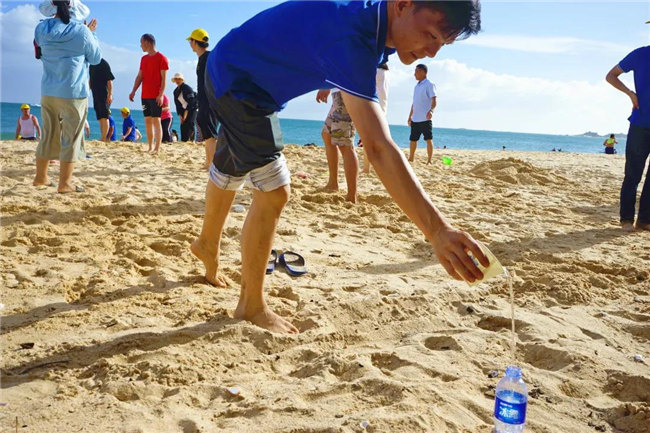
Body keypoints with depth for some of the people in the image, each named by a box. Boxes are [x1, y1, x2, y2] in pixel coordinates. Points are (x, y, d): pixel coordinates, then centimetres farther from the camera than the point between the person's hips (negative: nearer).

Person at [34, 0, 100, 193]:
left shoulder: (41, 29, 4)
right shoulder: (82, 31, -10)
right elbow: (96, 58, 2)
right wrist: (92, 34, 16)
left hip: (48, 92, 5)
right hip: (74, 93, -5)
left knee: (48, 136, 16)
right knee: (71, 139, 0)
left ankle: (40, 177, 25)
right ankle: (64, 183, 0)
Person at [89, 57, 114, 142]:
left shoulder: (104, 64, -8)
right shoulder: (91, 65, 15)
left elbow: (109, 80, -12)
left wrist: (110, 94, -18)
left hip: (104, 94, -8)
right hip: (95, 94, 8)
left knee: (104, 117, -9)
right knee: (100, 118, 9)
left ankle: (104, 139, -10)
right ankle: (103, 138, 13)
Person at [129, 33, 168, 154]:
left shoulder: (161, 58, -4)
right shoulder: (143, 59, 16)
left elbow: (164, 78, -8)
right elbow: (139, 76, 17)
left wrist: (161, 94, -16)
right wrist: (133, 91, 7)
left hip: (156, 96, -7)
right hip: (145, 95, 7)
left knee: (156, 120, -7)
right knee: (147, 120, 6)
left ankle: (157, 148, -5)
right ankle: (150, 147, 12)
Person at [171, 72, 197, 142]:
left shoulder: (187, 88, -12)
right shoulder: (176, 91, 10)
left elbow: (191, 102, -17)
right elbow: (177, 104, 11)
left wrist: (186, 113, -18)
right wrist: (180, 115, -1)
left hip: (192, 108, -7)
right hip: (184, 110, 7)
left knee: (189, 124, -21)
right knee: (183, 126, -3)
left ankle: (190, 140, -24)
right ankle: (183, 141, -2)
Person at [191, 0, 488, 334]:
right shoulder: (351, 35, -38)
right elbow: (378, 148, -49)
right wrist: (437, 230, -55)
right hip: (234, 81, -10)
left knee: (230, 173, 26)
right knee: (273, 192, -16)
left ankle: (207, 244, 52)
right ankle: (251, 306, 1)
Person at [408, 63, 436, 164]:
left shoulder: (429, 85, -5)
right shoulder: (417, 86, 19)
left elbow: (433, 101, -15)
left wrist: (431, 110, -34)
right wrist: (410, 116, 22)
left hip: (425, 119, -8)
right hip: (415, 119, 8)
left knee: (428, 139, -5)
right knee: (413, 139, 13)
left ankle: (429, 160, -3)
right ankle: (411, 158, 26)